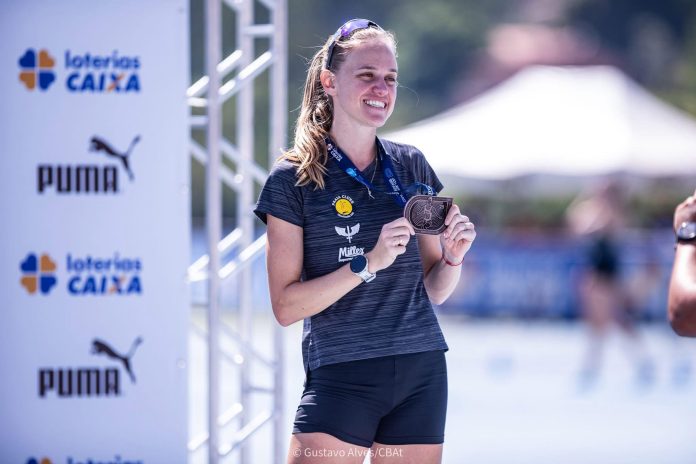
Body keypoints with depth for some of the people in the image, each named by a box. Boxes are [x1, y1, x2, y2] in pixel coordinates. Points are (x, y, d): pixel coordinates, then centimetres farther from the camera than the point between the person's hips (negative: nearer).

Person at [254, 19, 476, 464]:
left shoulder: (411, 167, 9)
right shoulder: (293, 178, -3)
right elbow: (286, 305, -9)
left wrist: (453, 257, -6)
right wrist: (369, 263, -19)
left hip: (421, 374, 4)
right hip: (342, 377, -4)